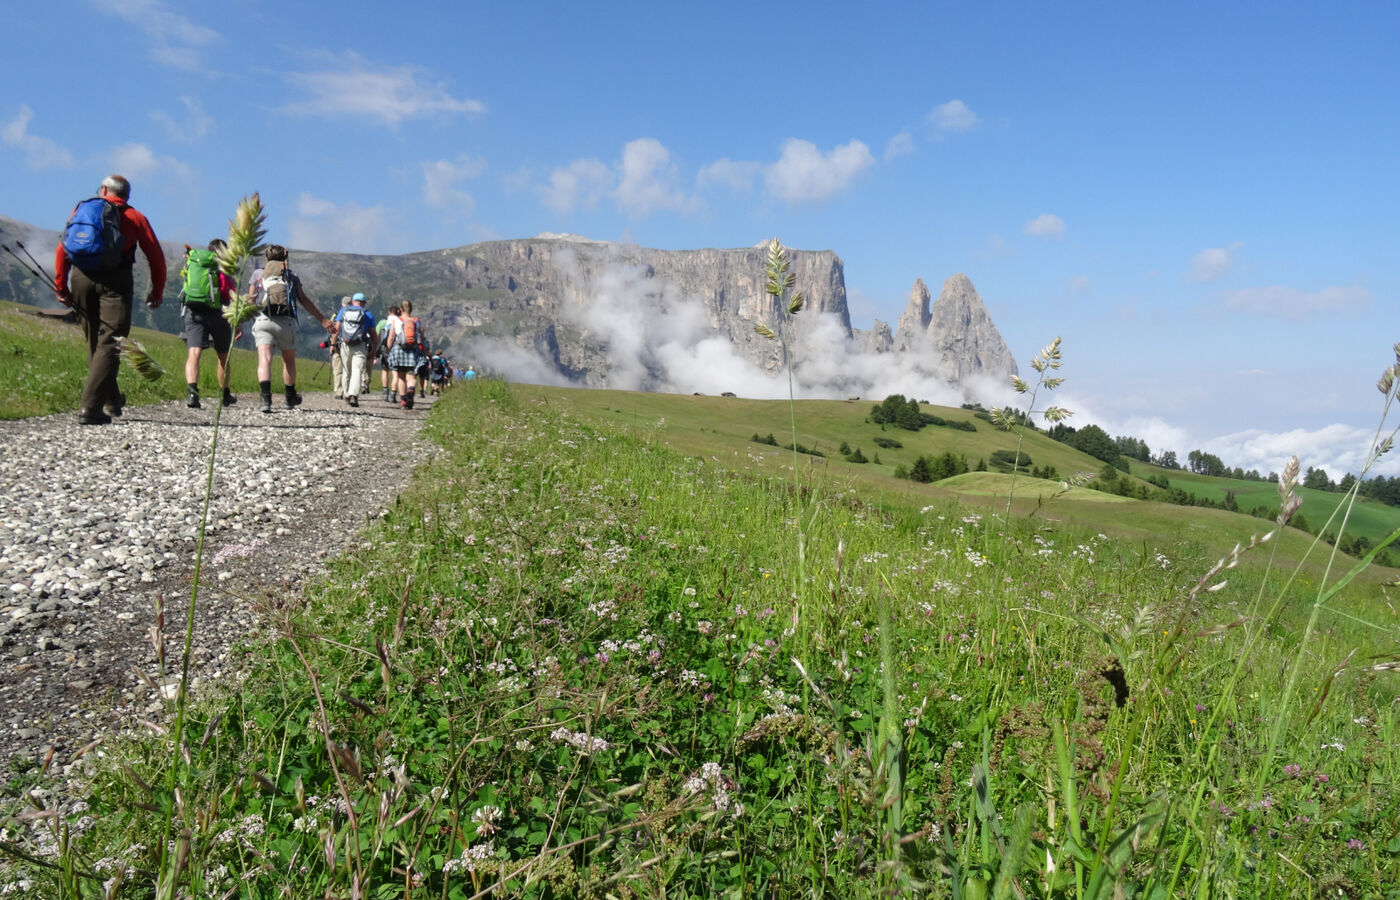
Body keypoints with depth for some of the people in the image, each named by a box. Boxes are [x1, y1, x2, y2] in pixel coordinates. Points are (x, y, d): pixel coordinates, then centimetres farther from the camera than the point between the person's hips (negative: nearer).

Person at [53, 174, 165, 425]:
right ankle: (89, 407, -18)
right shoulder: (135, 218, 13)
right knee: (109, 344, -6)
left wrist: (61, 287, 12)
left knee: (94, 341, 18)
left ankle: (112, 400, 27)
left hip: (81, 276, 3)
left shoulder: (82, 209, 18)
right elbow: (156, 258, 7)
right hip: (115, 280, -3)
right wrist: (156, 293, 15)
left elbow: (62, 249, 10)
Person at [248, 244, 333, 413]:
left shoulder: (258, 276, 18)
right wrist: (323, 320, 10)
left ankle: (266, 399, -28)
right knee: (289, 360, 18)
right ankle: (290, 399, 31)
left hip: (262, 321, 0)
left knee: (264, 360, -10)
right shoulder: (291, 276, 16)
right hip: (286, 322, 0)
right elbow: (305, 301, 9)